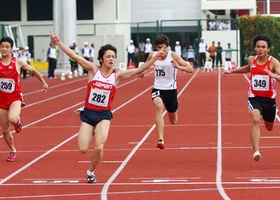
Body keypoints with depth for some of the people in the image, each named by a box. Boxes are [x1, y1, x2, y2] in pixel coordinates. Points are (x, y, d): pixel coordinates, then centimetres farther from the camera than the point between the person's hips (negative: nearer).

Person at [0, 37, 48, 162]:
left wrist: (43, 82, 19)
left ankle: (18, 121, 6)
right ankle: (12, 151, 32)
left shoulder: (18, 62, -4)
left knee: (12, 119, -33)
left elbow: (33, 71, 12)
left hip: (15, 98, -2)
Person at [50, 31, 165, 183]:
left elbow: (139, 70, -5)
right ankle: (91, 133, 30)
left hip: (104, 115, 0)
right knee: (83, 149, -7)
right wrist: (58, 43, -12)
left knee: (99, 148, -16)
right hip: (88, 113, 0)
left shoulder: (117, 75, 0)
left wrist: (155, 58, -14)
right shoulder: (93, 69, -2)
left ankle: (90, 172, 13)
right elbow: (74, 56, -6)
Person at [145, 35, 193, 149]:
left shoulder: (173, 56, -13)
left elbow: (190, 69, -17)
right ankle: (160, 139, -39)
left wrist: (178, 67, -35)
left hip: (171, 89, -1)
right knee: (159, 106, -33)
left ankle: (176, 106, 54)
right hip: (157, 88, 1)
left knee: (173, 121, 14)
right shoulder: (152, 55, -3)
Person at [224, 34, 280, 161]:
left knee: (269, 127, 19)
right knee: (255, 120, -27)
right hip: (254, 97, 0)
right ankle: (256, 151, -34)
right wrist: (232, 71, 27)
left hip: (269, 98, 0)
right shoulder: (251, 60, -1)